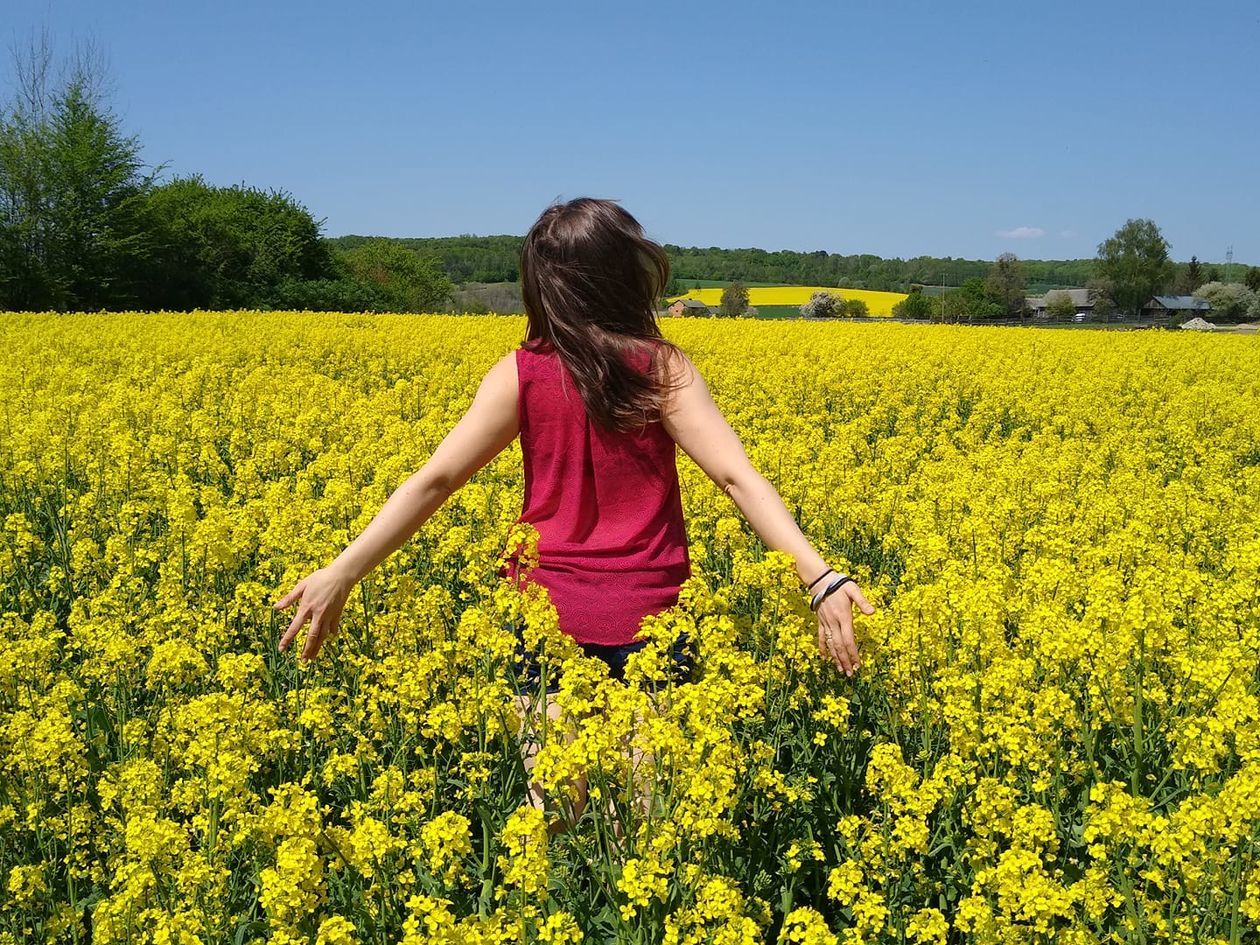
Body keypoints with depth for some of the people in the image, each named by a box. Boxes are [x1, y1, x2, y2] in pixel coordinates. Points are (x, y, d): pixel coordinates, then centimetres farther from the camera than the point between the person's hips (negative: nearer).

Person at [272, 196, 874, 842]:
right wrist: (820, 577, -22)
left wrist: (341, 573, -8)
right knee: (653, 813, 10)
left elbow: (435, 480, -10)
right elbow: (736, 475, -18)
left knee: (552, 810, 11)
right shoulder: (662, 367, -7)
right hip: (646, 616, -1)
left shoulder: (522, 373, -5)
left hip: (549, 613, 1)